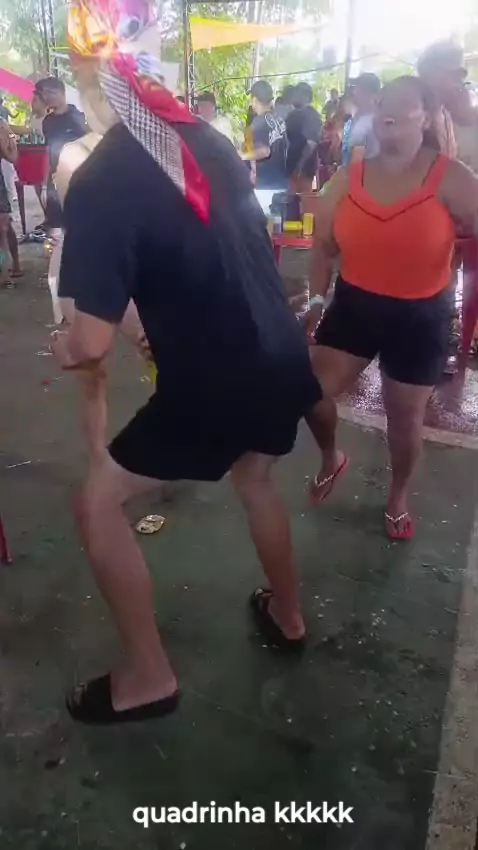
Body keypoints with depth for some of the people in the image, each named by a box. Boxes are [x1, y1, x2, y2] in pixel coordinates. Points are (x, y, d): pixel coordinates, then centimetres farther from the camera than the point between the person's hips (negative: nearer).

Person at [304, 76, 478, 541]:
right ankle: (331, 459, 34)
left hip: (420, 315, -2)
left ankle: (398, 497, 38)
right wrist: (317, 298, 1)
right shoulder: (348, 178, -1)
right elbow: (324, 245, 6)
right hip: (354, 304, 3)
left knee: (405, 418, 10)